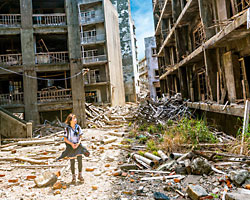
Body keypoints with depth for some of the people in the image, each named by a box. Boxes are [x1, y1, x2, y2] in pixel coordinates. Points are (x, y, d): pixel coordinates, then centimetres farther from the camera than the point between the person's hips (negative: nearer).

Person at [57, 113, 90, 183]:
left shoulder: (78, 127, -3)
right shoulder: (67, 128, -11)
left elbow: (80, 136, 3)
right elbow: (65, 139, -6)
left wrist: (78, 143, -12)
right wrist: (71, 144, -16)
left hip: (78, 145, 2)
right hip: (70, 146, -2)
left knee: (80, 160, -2)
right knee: (72, 162, 6)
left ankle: (80, 175, 14)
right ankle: (73, 176, 21)